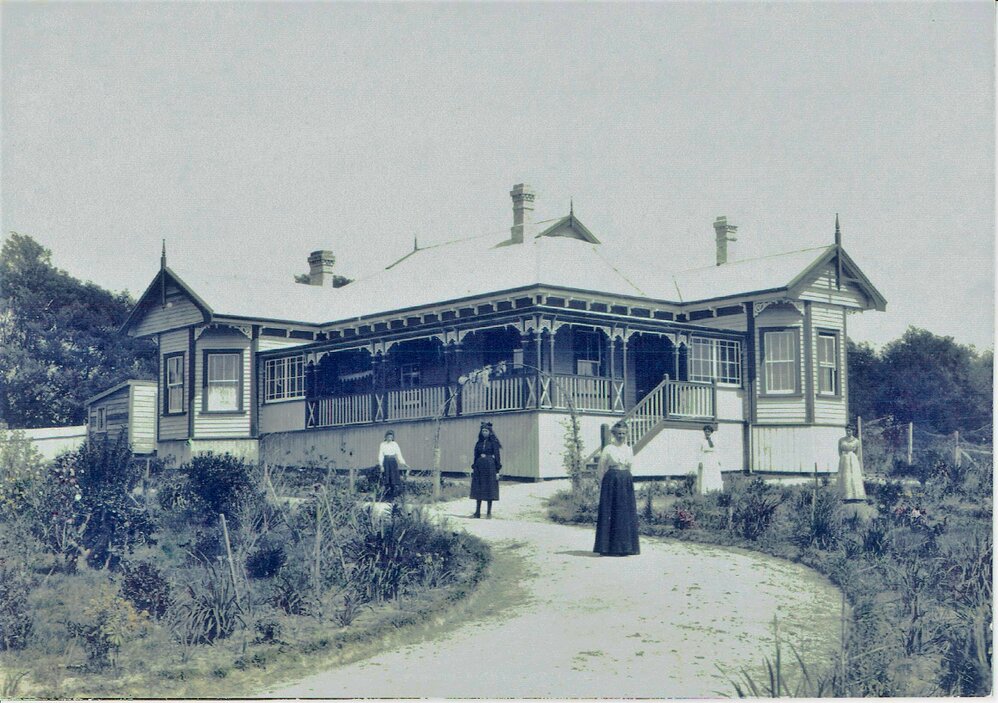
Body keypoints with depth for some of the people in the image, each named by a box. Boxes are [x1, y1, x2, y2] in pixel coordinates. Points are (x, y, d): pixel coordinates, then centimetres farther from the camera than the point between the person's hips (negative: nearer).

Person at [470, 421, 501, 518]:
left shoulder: (493, 443, -1)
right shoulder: (478, 443, 11)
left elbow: (497, 456, -4)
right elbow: (476, 456, 15)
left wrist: (497, 470, -8)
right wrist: (473, 468, 10)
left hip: (490, 467, -4)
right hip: (479, 467, 4)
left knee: (490, 490, -1)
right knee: (478, 489, 3)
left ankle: (489, 512, 6)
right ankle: (477, 512, 8)